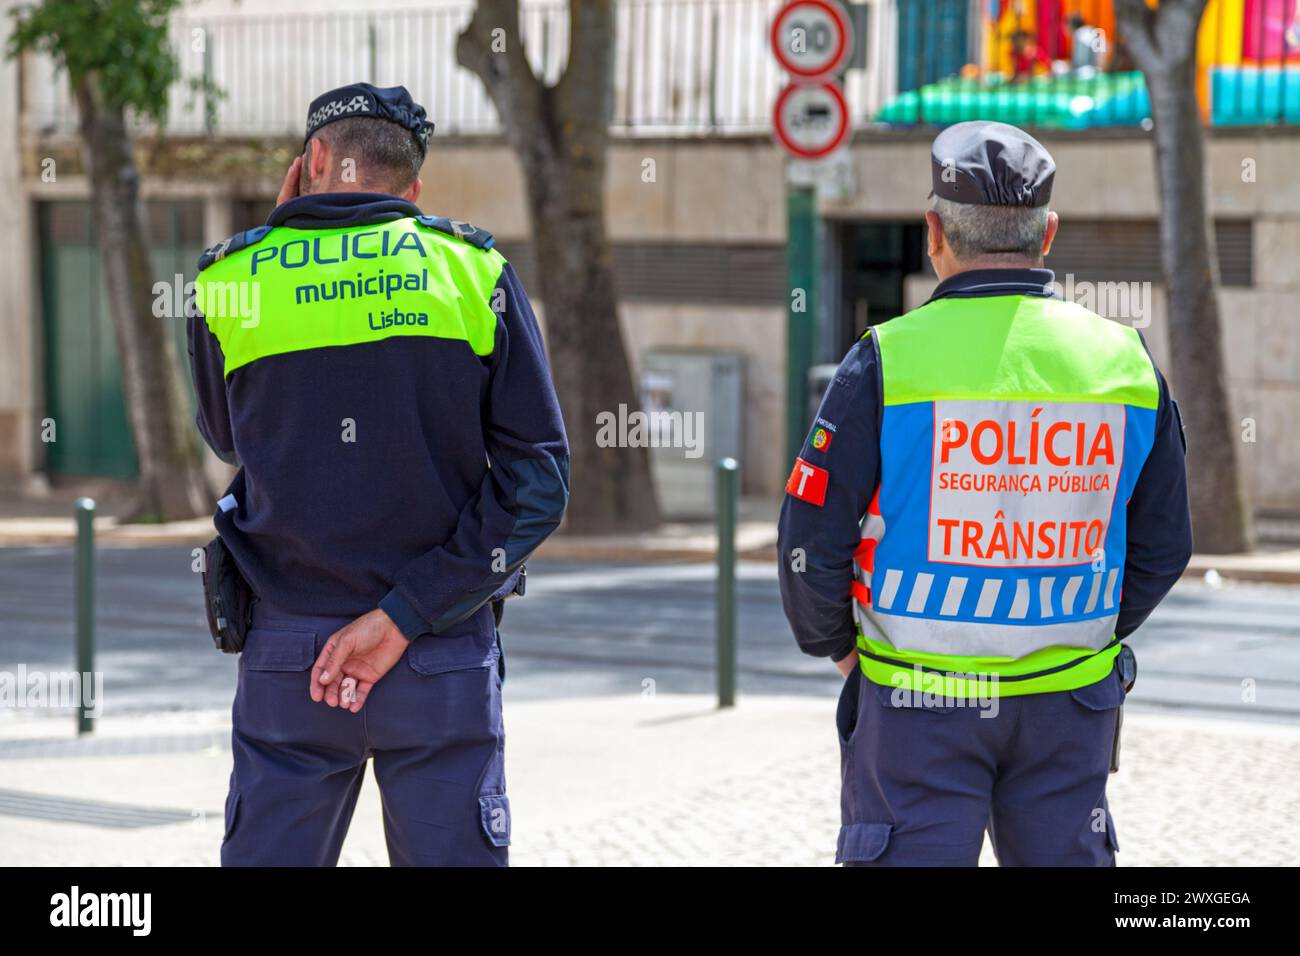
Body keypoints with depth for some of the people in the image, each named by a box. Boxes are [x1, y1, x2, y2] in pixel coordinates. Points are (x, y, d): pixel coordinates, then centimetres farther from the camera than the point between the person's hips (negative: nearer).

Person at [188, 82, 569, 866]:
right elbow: (537, 477, -8)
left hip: (287, 655, 1)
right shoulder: (474, 271, -1)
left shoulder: (232, 279, -1)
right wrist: (406, 615, -9)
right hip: (444, 663, 0)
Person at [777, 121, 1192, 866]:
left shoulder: (888, 362, -10)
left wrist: (835, 644, 10)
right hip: (1070, 705, 3)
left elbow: (813, 543, -8)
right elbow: (1162, 548, 9)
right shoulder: (1127, 362, 1)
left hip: (918, 701, -3)